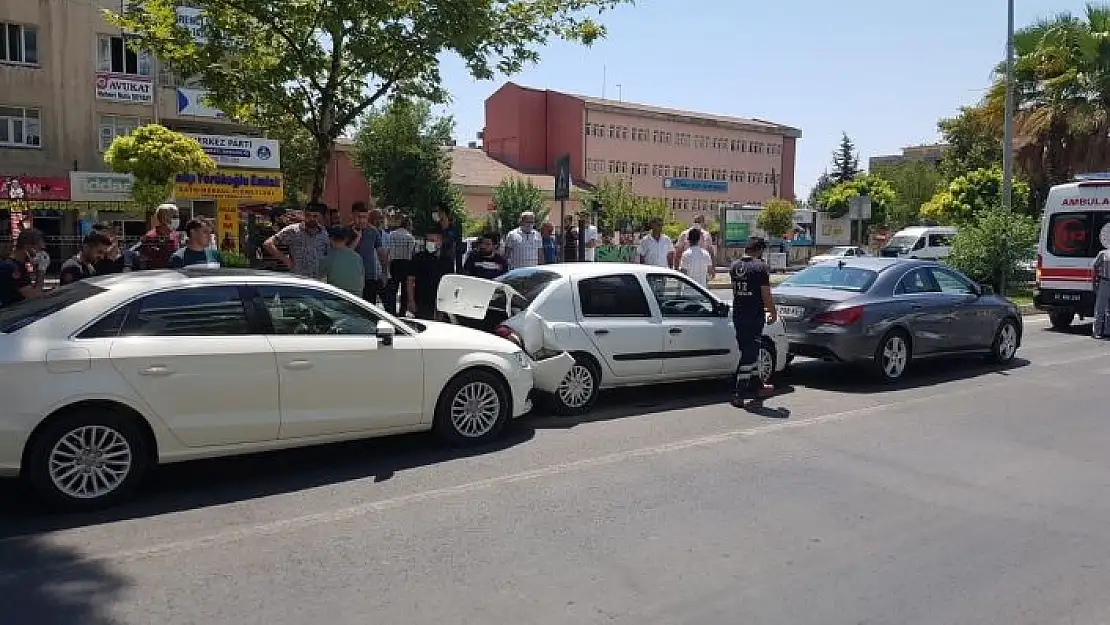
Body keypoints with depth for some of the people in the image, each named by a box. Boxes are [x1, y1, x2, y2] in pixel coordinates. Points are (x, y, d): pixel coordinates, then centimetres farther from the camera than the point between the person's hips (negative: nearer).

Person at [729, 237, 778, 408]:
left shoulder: (734, 266, 8)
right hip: (754, 316, -7)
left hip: (738, 315, 7)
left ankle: (757, 386, 30)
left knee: (749, 351, 18)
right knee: (749, 353, -3)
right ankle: (738, 394, -4)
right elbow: (766, 295, -11)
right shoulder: (761, 267, -12)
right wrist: (773, 312, 5)